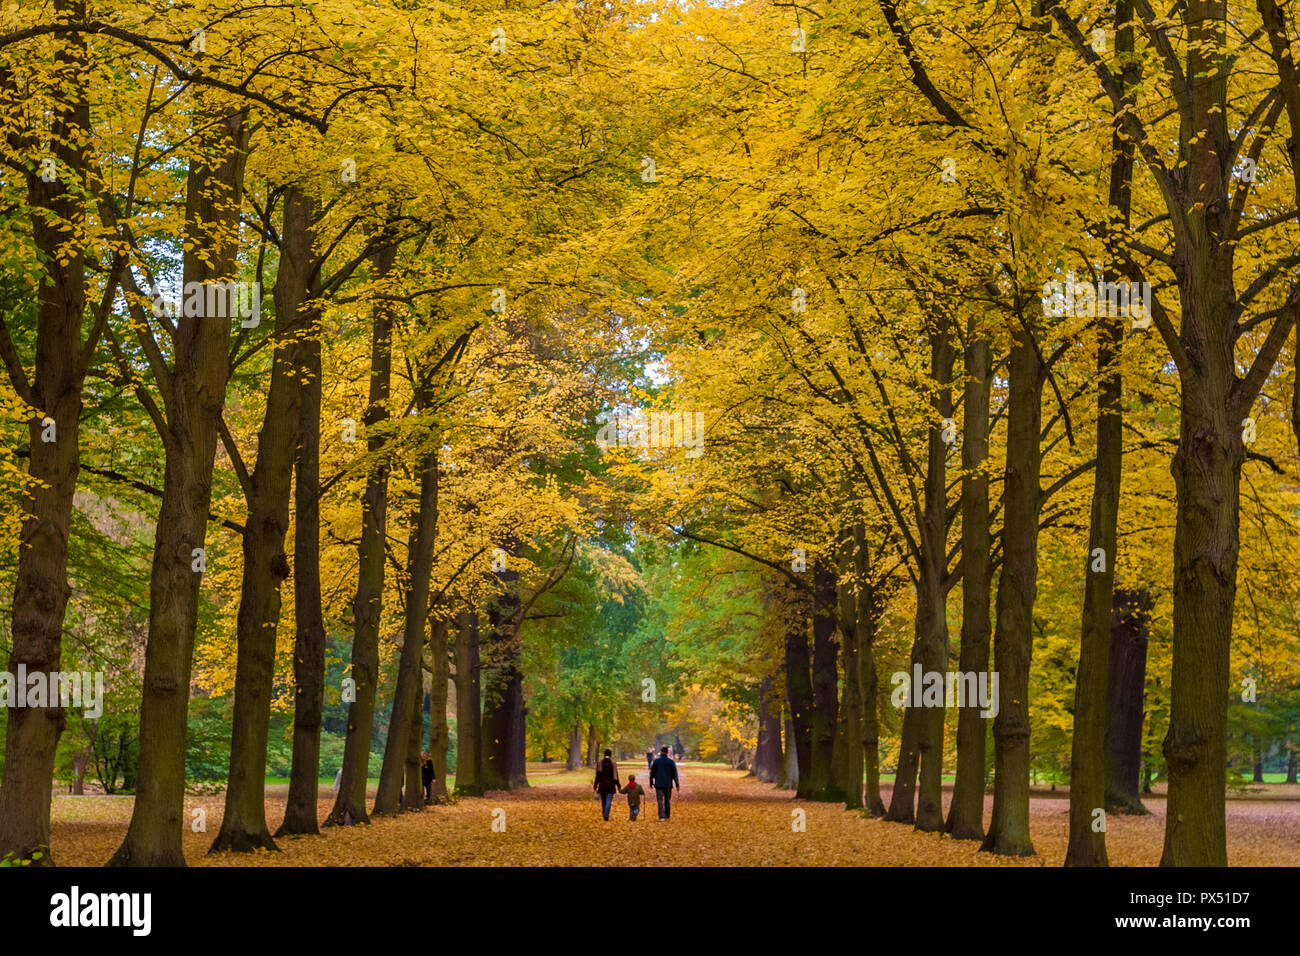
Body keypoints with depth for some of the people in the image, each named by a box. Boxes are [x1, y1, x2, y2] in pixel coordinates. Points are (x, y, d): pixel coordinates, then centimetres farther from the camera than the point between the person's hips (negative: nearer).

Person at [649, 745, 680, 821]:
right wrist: (677, 785, -1)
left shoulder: (656, 761, -3)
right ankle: (667, 815, 23)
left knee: (660, 800, -2)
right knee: (667, 800, 15)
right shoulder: (671, 761, -2)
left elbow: (652, 773, 2)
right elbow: (675, 774, -3)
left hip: (659, 784, -1)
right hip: (668, 784, 1)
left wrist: (651, 783, 13)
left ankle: (661, 816, -14)